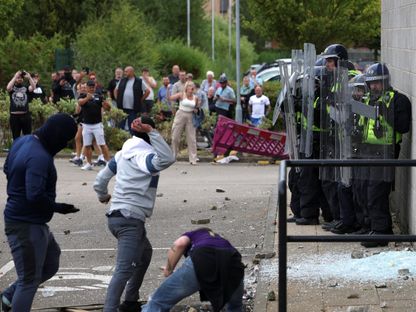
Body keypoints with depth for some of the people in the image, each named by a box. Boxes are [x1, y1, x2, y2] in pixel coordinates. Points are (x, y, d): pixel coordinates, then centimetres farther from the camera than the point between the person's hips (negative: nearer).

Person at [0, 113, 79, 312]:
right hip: (27, 226, -10)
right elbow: (35, 195, -33)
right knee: (29, 280, 0)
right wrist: (57, 208, -18)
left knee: (50, 265, 22)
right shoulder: (40, 158, -26)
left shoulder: (22, 142, 4)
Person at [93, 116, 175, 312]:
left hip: (116, 216, 10)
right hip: (130, 219, -10)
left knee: (144, 253, 28)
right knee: (125, 270, -16)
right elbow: (167, 159, -34)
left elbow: (101, 178, 20)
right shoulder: (145, 155, -12)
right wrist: (151, 132, -29)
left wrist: (103, 196, 40)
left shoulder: (123, 154, 13)